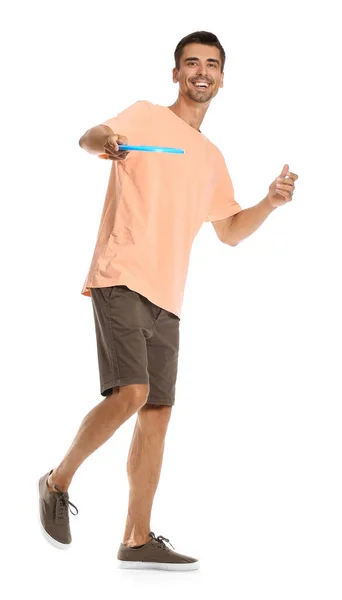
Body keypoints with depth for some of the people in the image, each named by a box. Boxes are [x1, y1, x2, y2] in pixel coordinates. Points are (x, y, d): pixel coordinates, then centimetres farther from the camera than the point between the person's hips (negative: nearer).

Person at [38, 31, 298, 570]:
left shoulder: (212, 158, 21)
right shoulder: (146, 117, 3)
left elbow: (230, 231, 27)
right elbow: (90, 137, -16)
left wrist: (270, 203, 9)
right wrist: (104, 140, -40)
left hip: (166, 298, 7)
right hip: (121, 279, -7)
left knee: (157, 414, 3)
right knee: (130, 393, -20)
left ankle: (137, 540, 9)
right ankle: (58, 481, 1)